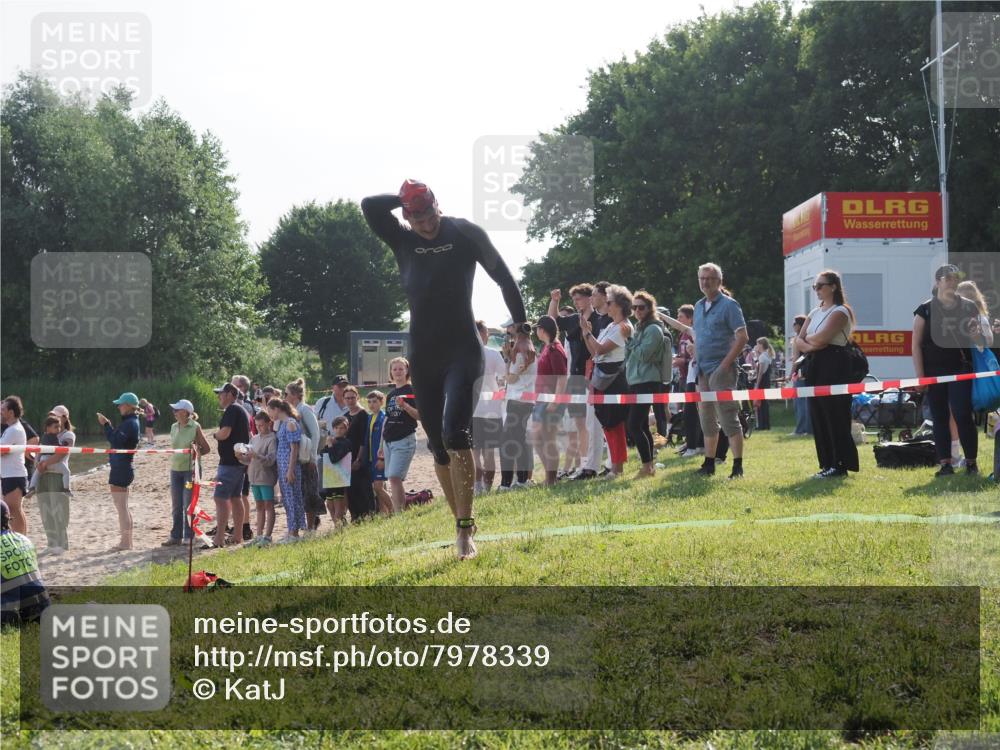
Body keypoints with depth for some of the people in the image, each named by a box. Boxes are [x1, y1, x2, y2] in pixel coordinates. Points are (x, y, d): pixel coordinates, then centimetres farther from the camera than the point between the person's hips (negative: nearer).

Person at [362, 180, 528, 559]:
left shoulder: (465, 234, -1)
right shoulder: (403, 241, 7)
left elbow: (502, 275, 4)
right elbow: (369, 206, -4)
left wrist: (521, 324, 3)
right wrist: (405, 198, -2)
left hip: (461, 352, -5)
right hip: (423, 357, 5)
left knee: (455, 432, -21)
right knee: (438, 444, 6)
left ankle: (465, 529, -23)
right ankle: (463, 524, 17)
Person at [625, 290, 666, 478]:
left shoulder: (653, 329, -9)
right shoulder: (638, 328, 18)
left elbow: (643, 355, -18)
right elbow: (629, 356, 20)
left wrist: (629, 339, -11)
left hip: (647, 383, -9)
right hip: (635, 382, 9)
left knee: (634, 425, -15)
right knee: (642, 426, 9)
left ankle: (647, 466, -12)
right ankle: (649, 466, 12)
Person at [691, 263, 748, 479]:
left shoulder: (729, 305, -7)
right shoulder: (699, 306, 15)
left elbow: (742, 337, -12)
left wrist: (725, 364, -17)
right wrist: (697, 362, 10)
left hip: (721, 370, -8)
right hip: (703, 370, 8)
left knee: (729, 419, -10)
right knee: (707, 420, 12)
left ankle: (738, 466, -8)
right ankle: (709, 464, 20)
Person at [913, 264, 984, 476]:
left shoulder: (968, 307, 6)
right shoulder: (926, 310, 2)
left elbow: (979, 341, 12)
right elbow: (916, 344, 0)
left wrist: (975, 332, -13)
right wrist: (920, 375, -5)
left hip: (960, 369, 0)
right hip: (934, 371, 0)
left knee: (963, 415, -7)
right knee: (939, 417, 3)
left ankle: (971, 462, 2)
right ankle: (945, 463, 8)